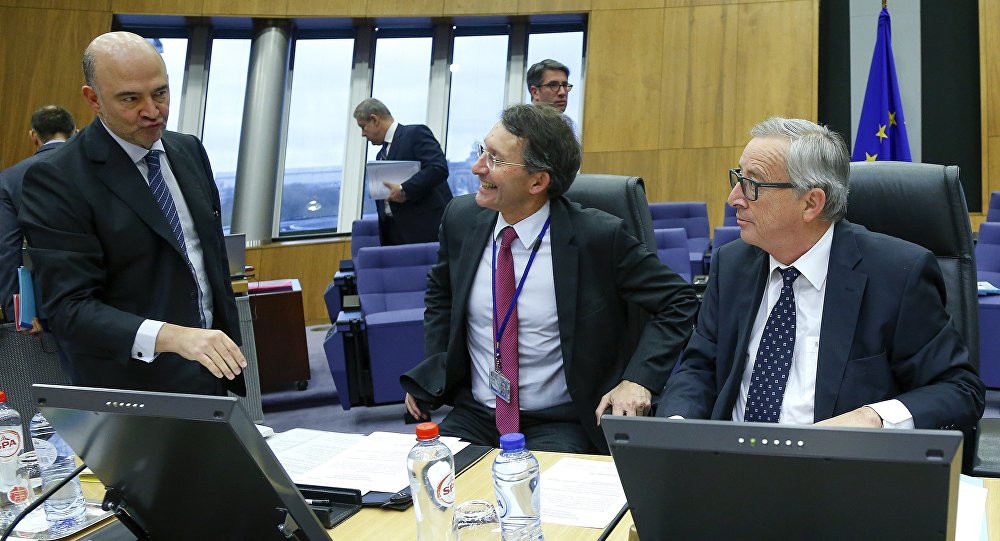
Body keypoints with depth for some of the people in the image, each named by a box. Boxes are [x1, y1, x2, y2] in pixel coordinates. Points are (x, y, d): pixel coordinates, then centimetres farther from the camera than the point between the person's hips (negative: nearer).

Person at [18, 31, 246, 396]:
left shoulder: (189, 151, 5)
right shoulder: (56, 180, -15)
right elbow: (69, 307, -21)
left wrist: (231, 353, 13)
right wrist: (171, 336, -34)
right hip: (133, 394, -5)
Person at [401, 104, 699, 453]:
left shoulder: (598, 237, -14)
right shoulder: (461, 218, -1)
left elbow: (678, 302, -5)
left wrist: (639, 379, -16)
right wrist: (431, 371, 6)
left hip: (559, 426, -3)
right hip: (472, 416, 4)